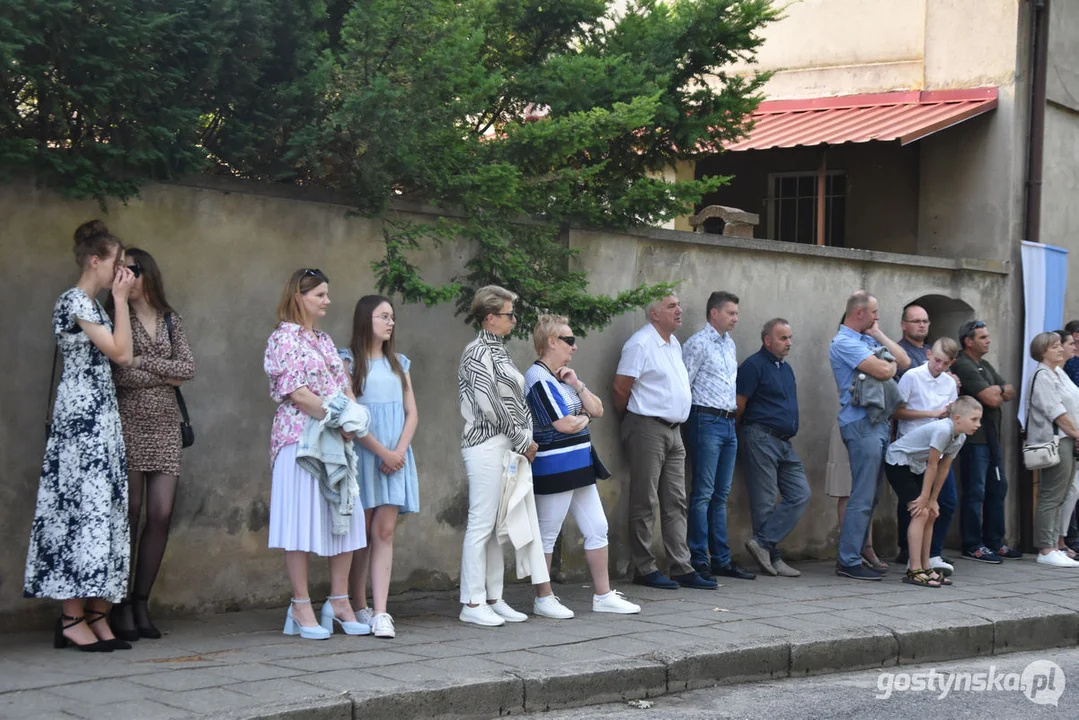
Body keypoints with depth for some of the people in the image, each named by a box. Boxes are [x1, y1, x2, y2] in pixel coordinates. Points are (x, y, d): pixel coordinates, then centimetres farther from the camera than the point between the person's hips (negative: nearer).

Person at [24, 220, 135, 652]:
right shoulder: (74, 301, -10)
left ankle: (96, 614, 4)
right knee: (84, 508, -10)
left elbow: (118, 357, 14)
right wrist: (121, 299, -7)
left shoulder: (92, 305, 18)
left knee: (102, 510, 5)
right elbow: (120, 353, -13)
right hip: (81, 417, -10)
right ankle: (73, 618, -9)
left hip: (99, 417, 10)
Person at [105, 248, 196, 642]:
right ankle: (120, 607, 3)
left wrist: (144, 362, -6)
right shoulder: (115, 317, 1)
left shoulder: (170, 320, 14)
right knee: (130, 513, -5)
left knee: (162, 513, -2)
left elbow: (188, 367, 3)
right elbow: (118, 373, -11)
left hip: (165, 425, 4)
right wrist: (166, 375, -4)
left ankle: (141, 602, 8)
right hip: (129, 422, -4)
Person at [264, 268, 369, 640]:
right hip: (300, 438, -8)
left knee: (346, 519, 5)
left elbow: (344, 386, 15)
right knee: (303, 520, -5)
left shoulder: (325, 341, 19)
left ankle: (339, 602, 12)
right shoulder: (284, 338, -5)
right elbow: (295, 391, -13)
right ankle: (301, 607, 0)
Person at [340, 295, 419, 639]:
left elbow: (412, 414, 11)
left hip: (395, 456, 4)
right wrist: (381, 451, -12)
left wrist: (398, 451, -5)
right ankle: (360, 608, 11)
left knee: (384, 532, -3)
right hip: (361, 455, -4)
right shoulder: (348, 361, 0)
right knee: (361, 533, 1)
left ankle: (380, 613, -8)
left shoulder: (399, 364, 17)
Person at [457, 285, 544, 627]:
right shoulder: (477, 352, -10)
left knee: (499, 525, 10)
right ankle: (471, 603, -2)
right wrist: (523, 440, -8)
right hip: (486, 445, -9)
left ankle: (493, 599, 15)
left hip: (507, 446, 9)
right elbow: (490, 404, -15)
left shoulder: (498, 352, 17)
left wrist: (526, 440, 7)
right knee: (481, 524, -6)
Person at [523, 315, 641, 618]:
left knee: (597, 529, 11)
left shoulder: (563, 376, 15)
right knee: (547, 535, 1)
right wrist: (585, 417, 1)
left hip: (580, 463, 10)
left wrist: (578, 385, -4)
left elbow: (597, 410, 12)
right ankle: (543, 599, 10)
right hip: (554, 466, -10)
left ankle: (603, 595, 18)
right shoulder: (538, 378, -14)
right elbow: (564, 424, -20)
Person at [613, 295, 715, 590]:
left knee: (676, 503, 8)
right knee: (644, 502, -3)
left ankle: (682, 568, 10)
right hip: (648, 429, -9)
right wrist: (630, 415, 2)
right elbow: (621, 388, -12)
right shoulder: (641, 343, -11)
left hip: (673, 430, 9)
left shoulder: (674, 344, 16)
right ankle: (644, 569, 3)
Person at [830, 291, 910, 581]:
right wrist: (891, 365, 2)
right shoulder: (844, 343, -10)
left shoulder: (869, 340, 19)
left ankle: (851, 556, 16)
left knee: (869, 495, 11)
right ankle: (849, 562, -6)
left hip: (878, 422, 9)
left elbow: (903, 361, 14)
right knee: (863, 497, -9)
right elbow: (882, 371, -20)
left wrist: (879, 335, 8)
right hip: (861, 424, -9)